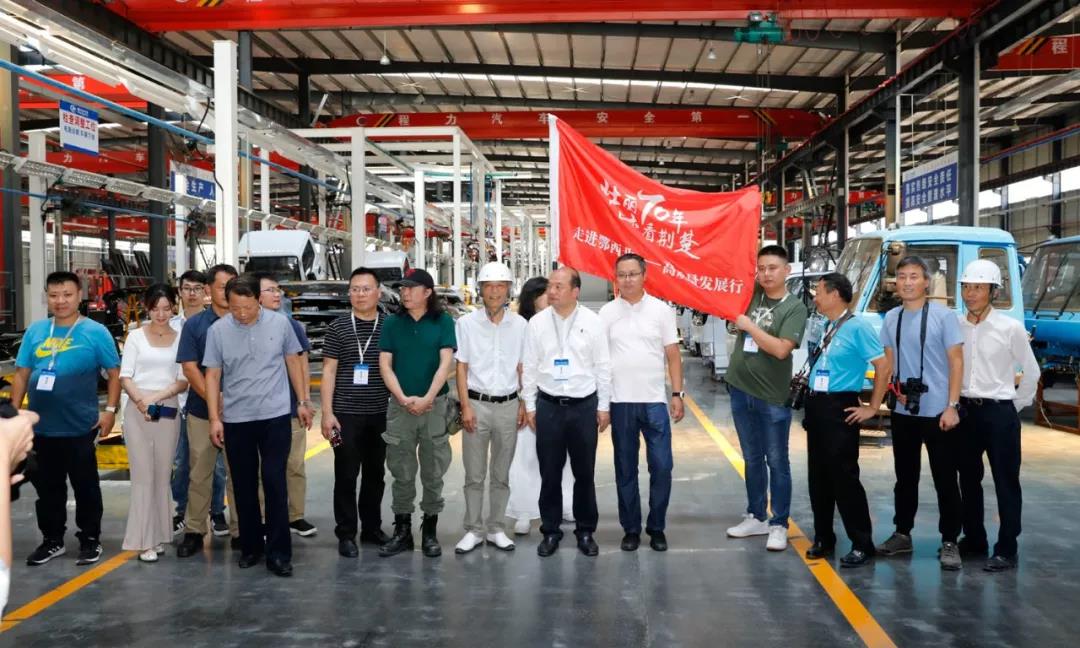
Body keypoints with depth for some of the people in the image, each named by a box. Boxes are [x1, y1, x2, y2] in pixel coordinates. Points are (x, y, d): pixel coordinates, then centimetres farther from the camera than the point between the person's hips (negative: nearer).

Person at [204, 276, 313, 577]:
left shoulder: (280, 323, -3)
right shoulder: (217, 330, -3)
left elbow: (293, 362, 7)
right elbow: (213, 375, 2)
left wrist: (303, 401, 6)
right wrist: (214, 418, -2)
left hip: (275, 416, -1)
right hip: (236, 420, 2)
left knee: (274, 483, -2)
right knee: (244, 486, 11)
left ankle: (278, 553, 5)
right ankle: (251, 547, 25)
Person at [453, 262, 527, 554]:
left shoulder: (519, 324, 3)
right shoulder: (466, 323, -1)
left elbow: (522, 368, 8)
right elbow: (461, 368, 0)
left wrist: (523, 405, 4)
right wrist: (466, 407, -6)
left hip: (508, 406, 1)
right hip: (477, 404, -1)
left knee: (501, 474, 10)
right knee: (474, 474, 4)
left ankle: (496, 529, 21)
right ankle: (474, 530, 16)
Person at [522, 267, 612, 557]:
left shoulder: (592, 322, -2)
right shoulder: (537, 323, 0)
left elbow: (603, 367, 2)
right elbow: (529, 367, 5)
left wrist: (604, 406, 1)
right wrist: (529, 405, 4)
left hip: (584, 405, 0)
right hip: (548, 405, 1)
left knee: (584, 473, 8)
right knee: (549, 473, 8)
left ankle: (585, 531, 22)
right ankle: (550, 531, 21)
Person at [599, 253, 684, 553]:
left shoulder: (661, 310, 2)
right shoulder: (607, 312, 2)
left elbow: (673, 356, 4)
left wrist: (677, 394, -1)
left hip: (655, 401, 0)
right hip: (620, 402, 1)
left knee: (661, 466, -1)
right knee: (625, 469, 8)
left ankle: (657, 527, 16)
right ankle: (631, 528, 21)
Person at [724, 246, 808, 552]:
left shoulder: (794, 308, -9)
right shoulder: (751, 294, 5)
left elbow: (781, 349, -20)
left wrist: (749, 326, -14)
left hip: (772, 397, -5)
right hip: (741, 391, 5)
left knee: (777, 463, 4)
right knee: (752, 460, 16)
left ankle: (779, 525, 13)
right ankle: (756, 517, 28)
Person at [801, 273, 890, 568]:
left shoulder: (857, 327, -11)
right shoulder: (825, 327, 13)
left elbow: (883, 365, -15)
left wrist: (872, 407, -13)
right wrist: (809, 400, 13)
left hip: (839, 408, -8)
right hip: (816, 405, 8)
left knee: (844, 477, -5)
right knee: (818, 477, 12)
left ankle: (862, 545, 6)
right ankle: (823, 538, 23)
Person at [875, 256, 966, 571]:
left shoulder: (943, 316, -7)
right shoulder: (891, 318, 8)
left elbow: (956, 361, -7)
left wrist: (952, 406, -13)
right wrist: (896, 387, -2)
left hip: (938, 411, -5)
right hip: (903, 412, 5)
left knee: (945, 480, 2)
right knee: (905, 477, 16)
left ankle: (949, 542, 13)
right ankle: (902, 534, 28)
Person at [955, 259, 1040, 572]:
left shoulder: (1011, 328, -7)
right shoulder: (955, 326, 2)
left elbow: (1031, 372, 1)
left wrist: (1015, 407, 2)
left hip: (999, 412, -4)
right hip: (965, 411, 4)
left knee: (1006, 482, 2)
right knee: (968, 479, 13)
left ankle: (1007, 550, 9)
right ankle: (974, 539, 27)